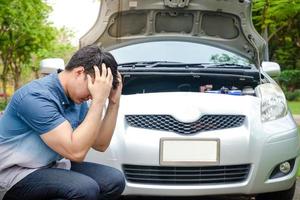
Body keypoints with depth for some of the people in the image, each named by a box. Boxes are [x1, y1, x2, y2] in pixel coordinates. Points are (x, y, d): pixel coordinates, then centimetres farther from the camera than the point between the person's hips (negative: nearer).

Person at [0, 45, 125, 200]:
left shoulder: (77, 99, 2)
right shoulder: (36, 97, -25)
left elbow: (100, 145, 5)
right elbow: (76, 152, -29)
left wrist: (114, 102, -5)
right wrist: (99, 100, -27)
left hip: (51, 166, 8)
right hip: (16, 174, -8)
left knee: (114, 180, -8)